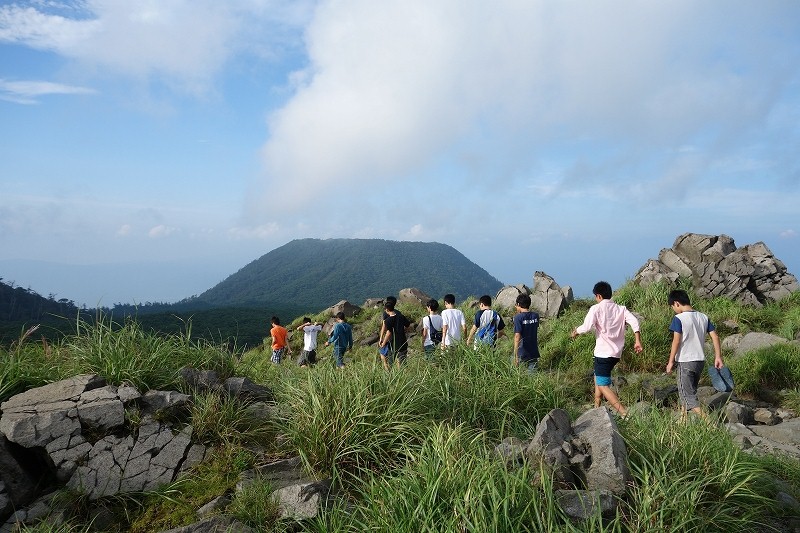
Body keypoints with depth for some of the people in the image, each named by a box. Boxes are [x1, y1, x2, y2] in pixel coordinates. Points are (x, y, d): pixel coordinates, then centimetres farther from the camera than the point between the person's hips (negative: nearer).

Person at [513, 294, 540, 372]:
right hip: (534, 353, 4)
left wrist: (515, 355, -21)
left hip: (522, 354, -4)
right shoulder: (535, 315, 2)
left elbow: (517, 336, -21)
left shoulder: (518, 317, -14)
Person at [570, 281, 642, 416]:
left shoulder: (596, 308, -8)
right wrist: (638, 341, -8)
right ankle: (597, 407, 32)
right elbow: (634, 321, -6)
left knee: (603, 386, -5)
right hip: (616, 353, 8)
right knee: (598, 377, 26)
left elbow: (587, 326, -20)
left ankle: (624, 413, -15)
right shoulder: (620, 309, 9)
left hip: (603, 353, -8)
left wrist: (576, 332, -1)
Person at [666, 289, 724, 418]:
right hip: (700, 360, 7)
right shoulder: (704, 317, 6)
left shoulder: (678, 319, -13)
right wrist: (718, 357, 9)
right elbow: (715, 336, 5)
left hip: (685, 361, -7)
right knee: (690, 390, 19)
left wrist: (671, 361, -10)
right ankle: (683, 417, 28)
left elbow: (676, 341, -16)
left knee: (687, 393, 0)